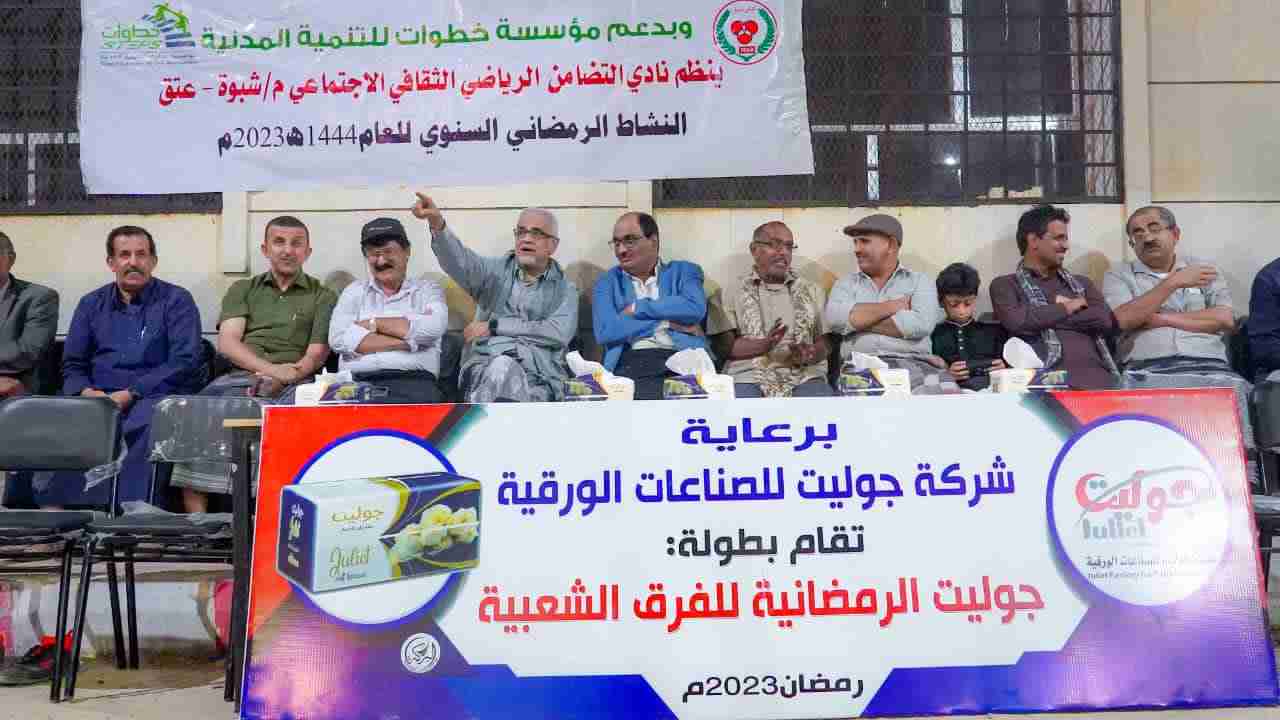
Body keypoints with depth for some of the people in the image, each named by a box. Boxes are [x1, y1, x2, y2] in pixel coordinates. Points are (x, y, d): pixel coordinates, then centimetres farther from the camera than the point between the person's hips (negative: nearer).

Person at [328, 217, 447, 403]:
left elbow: (431, 329, -7)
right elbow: (339, 339, 1)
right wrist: (408, 341, -4)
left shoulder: (427, 289, 16)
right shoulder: (354, 291, 20)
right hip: (357, 382, 1)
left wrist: (373, 323, 2)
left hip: (412, 381, -1)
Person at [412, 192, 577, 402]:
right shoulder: (495, 271, 20)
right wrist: (437, 224, -24)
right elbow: (461, 261, -2)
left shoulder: (564, 289, 17)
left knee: (503, 368, -36)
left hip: (539, 374, -1)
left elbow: (559, 333, -2)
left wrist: (494, 326, -4)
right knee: (500, 366, -36)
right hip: (483, 364, 1)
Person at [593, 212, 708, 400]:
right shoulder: (607, 282, 18)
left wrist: (637, 308, 1)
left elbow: (695, 308, -5)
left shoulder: (684, 271, 18)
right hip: (631, 362, 0)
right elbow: (605, 331, -1)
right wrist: (666, 323, -1)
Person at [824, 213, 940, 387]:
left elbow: (921, 323, -8)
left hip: (913, 364, 0)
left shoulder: (920, 281, 13)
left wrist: (858, 321, -3)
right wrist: (892, 306, -1)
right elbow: (834, 318, -5)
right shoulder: (847, 283, 18)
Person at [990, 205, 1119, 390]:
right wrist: (1067, 308, 5)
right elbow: (1017, 321, -8)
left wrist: (1045, 318, 3)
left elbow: (1107, 321, 8)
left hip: (1096, 376, 4)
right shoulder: (1005, 285, 12)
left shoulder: (1081, 283, 25)